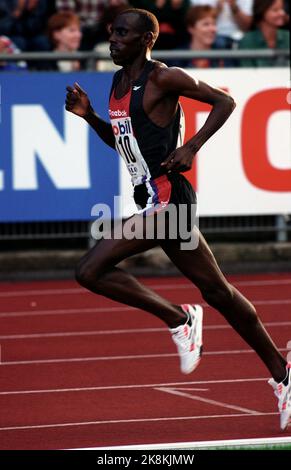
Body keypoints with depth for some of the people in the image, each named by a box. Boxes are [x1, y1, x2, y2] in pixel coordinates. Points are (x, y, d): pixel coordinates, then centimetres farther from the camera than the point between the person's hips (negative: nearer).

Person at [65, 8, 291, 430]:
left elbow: (224, 101, -9)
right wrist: (88, 116, 11)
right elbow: (121, 141, 27)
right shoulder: (119, 82, 17)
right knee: (215, 290, 11)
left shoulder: (162, 78, -9)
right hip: (152, 199, 9)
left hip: (165, 196, -9)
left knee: (90, 271, -14)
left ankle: (178, 318, -3)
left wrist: (191, 147, -18)